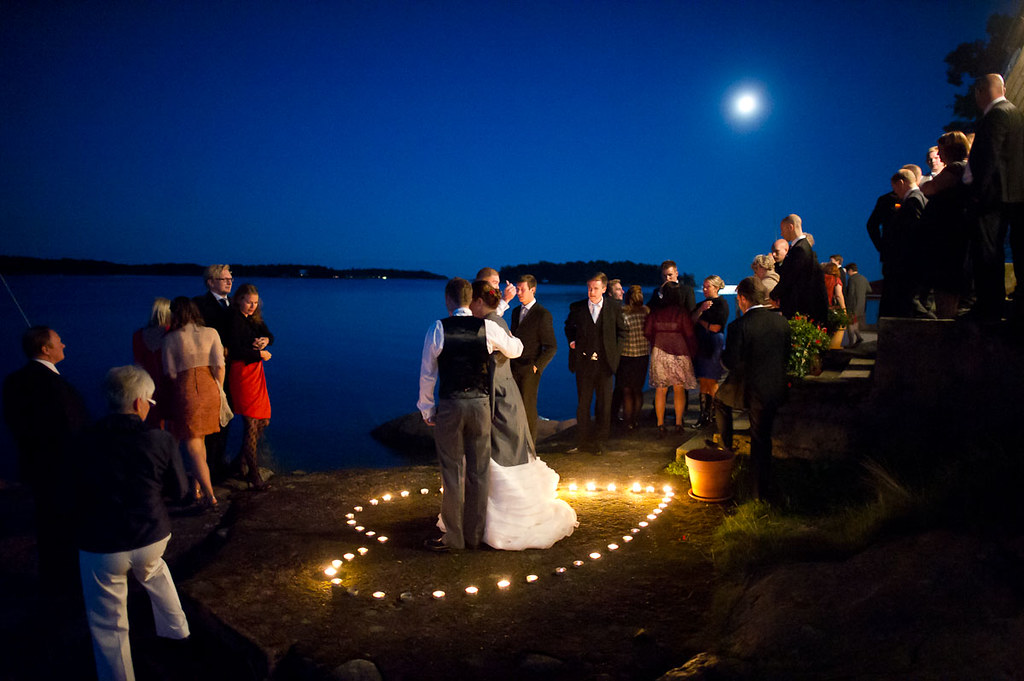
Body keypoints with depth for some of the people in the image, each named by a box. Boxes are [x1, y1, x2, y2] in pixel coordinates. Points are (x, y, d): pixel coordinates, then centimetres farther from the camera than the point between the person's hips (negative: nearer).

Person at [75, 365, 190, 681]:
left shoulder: (85, 442, -12)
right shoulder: (161, 441, -14)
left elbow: (74, 493, 1)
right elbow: (179, 490, -1)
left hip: (101, 548, -2)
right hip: (152, 538, 2)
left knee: (109, 627, 14)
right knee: (154, 572, 36)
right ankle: (175, 629, 51)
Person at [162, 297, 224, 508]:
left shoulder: (170, 338, -3)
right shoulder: (210, 333, 1)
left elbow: (170, 372, -1)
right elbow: (219, 366, -2)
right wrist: (218, 392, 8)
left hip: (185, 391, -3)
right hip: (209, 389, 4)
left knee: (193, 447, 2)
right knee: (199, 442, 21)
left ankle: (209, 495, -5)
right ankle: (198, 488, 28)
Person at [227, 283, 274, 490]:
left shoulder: (254, 318, 12)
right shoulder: (235, 319, -13)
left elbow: (270, 336, 9)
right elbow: (235, 351, -20)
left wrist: (265, 340, -13)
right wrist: (260, 354, -11)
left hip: (256, 372, 8)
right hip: (242, 373, -8)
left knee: (264, 421, 12)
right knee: (251, 424, -9)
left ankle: (242, 460, 30)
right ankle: (254, 477, -4)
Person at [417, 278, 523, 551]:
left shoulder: (438, 328, -7)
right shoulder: (488, 327, -3)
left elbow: (427, 374, -3)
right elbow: (516, 350, 14)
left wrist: (426, 409, 9)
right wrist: (510, 338, 36)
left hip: (449, 405, -2)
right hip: (481, 404, 2)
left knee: (452, 472, 8)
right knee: (478, 472, 12)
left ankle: (453, 536, 17)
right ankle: (475, 535, 23)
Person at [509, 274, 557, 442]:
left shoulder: (543, 314, -9)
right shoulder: (516, 311, 13)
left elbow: (551, 346, -9)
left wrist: (537, 366, -13)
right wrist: (510, 361, 9)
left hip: (530, 368, -6)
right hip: (514, 367, 6)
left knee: (528, 407, 0)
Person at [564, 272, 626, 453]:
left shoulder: (614, 309, 1)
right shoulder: (577, 308, 3)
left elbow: (621, 331, 12)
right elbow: (569, 326, 19)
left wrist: (615, 350, 1)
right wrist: (572, 341, 3)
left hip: (604, 363, 0)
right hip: (584, 362, 0)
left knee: (604, 403, 6)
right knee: (583, 402, 5)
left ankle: (600, 441, 19)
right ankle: (583, 441, 15)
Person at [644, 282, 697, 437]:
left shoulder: (655, 313, -2)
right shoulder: (681, 313, -9)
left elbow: (647, 332, 1)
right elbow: (690, 335, -7)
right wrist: (692, 352, 7)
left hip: (659, 353, 2)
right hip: (679, 354, -2)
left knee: (660, 390, 7)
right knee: (679, 389, 11)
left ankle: (660, 425, 5)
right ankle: (678, 423, 15)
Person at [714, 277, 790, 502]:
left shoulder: (738, 326, -18)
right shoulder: (781, 322, -1)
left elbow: (731, 362, -15)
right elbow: (786, 356, 9)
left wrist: (723, 353, 6)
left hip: (747, 390, -4)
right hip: (775, 391, 4)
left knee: (720, 399, 29)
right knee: (762, 439, 14)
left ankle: (726, 446, 35)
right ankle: (763, 491, 19)